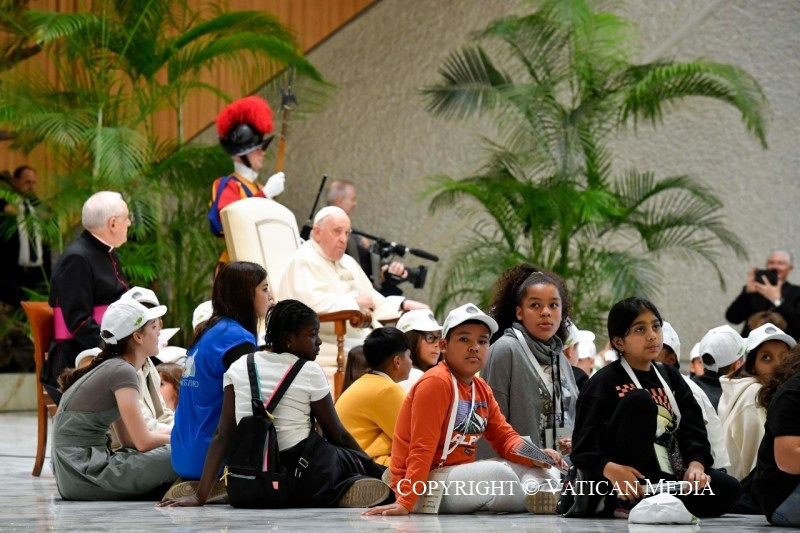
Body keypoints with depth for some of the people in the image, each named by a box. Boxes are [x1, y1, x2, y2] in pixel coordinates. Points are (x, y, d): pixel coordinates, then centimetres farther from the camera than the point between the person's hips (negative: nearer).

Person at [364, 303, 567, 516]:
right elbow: (421, 449, -22)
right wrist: (405, 503, -28)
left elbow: (504, 437, 13)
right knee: (497, 473, -32)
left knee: (544, 471, 4)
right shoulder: (436, 383, -16)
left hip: (462, 477, 10)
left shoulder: (482, 390, 12)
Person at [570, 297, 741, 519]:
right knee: (639, 399, -26)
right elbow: (583, 449, -10)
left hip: (668, 478, 5)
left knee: (728, 490, -21)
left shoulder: (671, 377, 16)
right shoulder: (604, 383, -2)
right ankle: (630, 502, -25)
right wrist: (609, 469, -31)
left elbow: (694, 431, 5)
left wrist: (696, 465, -16)